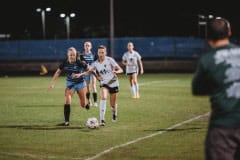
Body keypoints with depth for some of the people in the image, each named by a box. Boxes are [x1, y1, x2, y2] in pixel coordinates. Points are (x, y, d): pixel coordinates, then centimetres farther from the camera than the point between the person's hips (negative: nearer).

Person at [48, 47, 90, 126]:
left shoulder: (79, 63, -20)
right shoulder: (64, 63, -11)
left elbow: (89, 70, -14)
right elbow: (58, 72, 3)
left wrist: (80, 74, -27)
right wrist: (52, 83, -1)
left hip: (80, 83, -2)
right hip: (70, 84, 2)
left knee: (83, 105, 6)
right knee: (67, 100, -20)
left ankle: (86, 104, 47)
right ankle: (66, 122, -18)